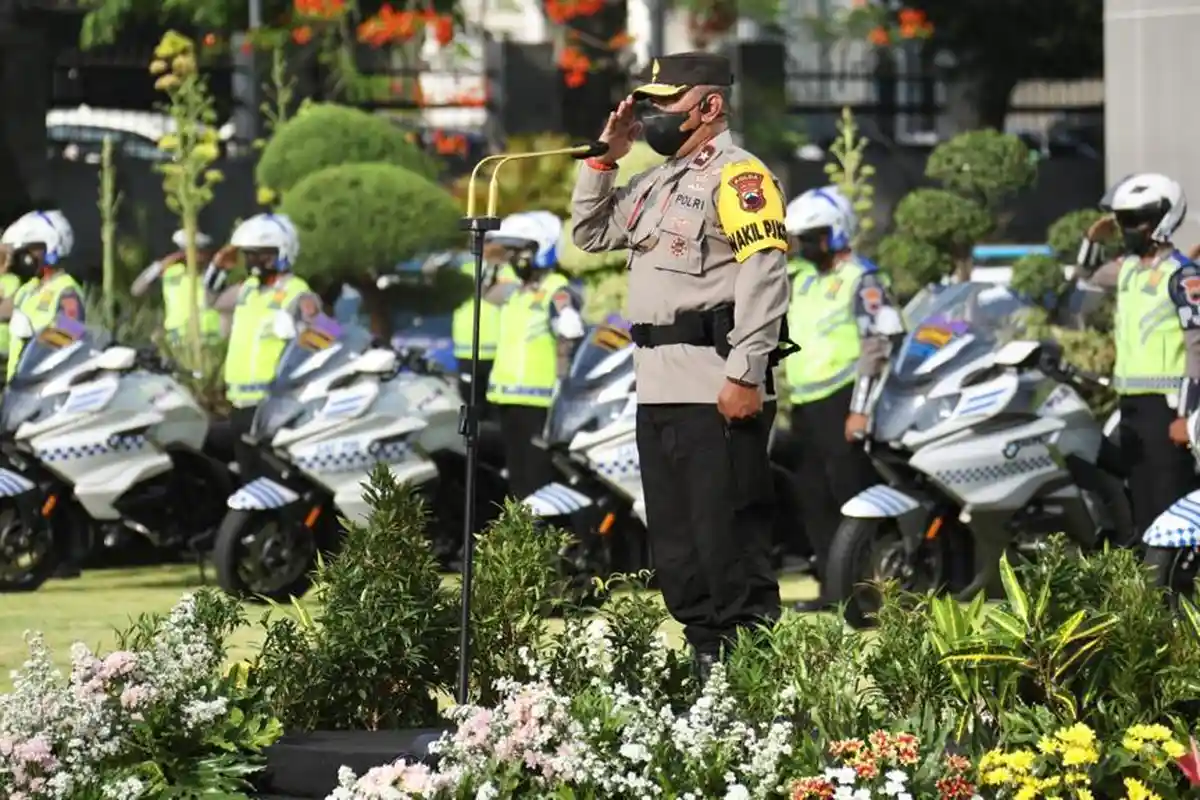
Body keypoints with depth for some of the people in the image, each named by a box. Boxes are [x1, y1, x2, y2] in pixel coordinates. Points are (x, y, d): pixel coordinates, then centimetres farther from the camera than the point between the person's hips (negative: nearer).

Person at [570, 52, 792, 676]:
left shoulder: (737, 176, -8)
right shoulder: (659, 182, 21)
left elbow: (764, 277, -17)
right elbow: (590, 233, 30)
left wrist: (746, 375, -23)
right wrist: (605, 157, 16)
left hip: (716, 392, -10)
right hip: (658, 388, 10)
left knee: (730, 539, -11)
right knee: (675, 549, 12)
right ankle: (705, 659, 17)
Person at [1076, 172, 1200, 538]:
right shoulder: (1129, 268, 14)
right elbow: (1090, 274, 36)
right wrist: (1093, 239, 15)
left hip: (1166, 403, -9)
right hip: (1132, 402, 9)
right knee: (1140, 501, 11)